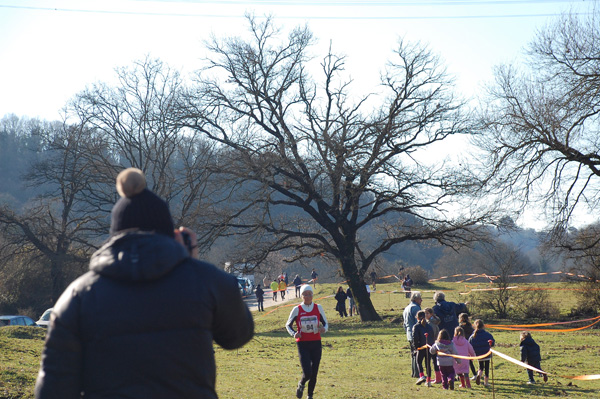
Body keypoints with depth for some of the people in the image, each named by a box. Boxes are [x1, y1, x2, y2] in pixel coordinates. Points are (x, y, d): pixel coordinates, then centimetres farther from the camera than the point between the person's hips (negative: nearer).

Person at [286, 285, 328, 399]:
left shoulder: (318, 308, 2)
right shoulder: (297, 310, -3)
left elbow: (325, 323, 10)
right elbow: (288, 325, 8)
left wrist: (324, 329, -14)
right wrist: (294, 334, -12)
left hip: (316, 343, 2)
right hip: (303, 344, -2)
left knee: (314, 373, 7)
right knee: (307, 373, -14)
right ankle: (301, 384, 20)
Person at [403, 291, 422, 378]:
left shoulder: (406, 309, 19)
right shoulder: (415, 308, -12)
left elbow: (405, 324, 24)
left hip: (409, 336, 9)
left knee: (413, 354, 14)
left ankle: (414, 373, 16)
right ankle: (417, 373, -10)